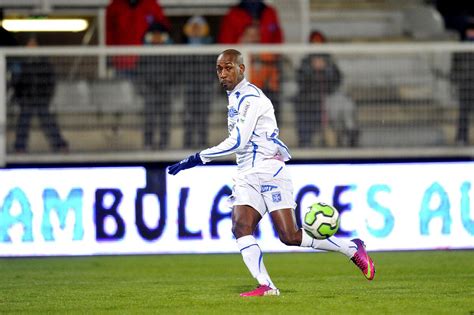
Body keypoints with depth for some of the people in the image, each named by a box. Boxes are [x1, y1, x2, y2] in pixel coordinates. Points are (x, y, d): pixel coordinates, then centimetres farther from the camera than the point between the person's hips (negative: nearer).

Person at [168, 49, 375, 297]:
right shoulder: (235, 97, 17)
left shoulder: (249, 97, -13)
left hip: (269, 170, -9)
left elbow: (237, 142, -19)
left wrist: (197, 159, -17)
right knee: (240, 227, -15)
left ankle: (353, 249, 4)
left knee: (290, 236, -12)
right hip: (247, 175, 9)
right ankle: (266, 286, -22)